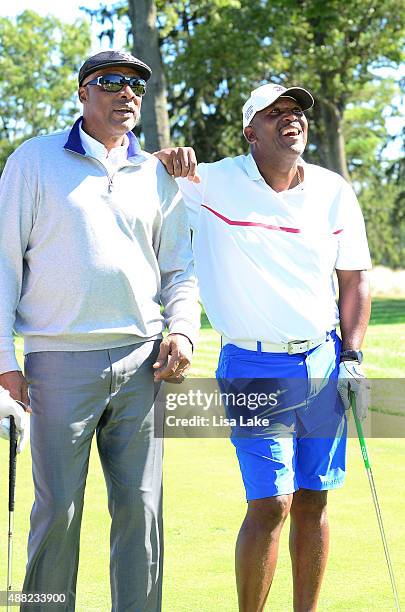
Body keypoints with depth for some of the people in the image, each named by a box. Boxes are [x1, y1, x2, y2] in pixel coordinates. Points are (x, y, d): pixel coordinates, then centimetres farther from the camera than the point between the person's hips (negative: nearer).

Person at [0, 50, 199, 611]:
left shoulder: (156, 175, 15)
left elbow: (179, 268, 22)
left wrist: (182, 331, 3)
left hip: (140, 360, 3)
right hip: (61, 359, -3)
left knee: (141, 507, 2)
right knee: (58, 507, -3)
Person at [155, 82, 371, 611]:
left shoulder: (335, 192, 6)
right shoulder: (213, 184, -5)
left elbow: (354, 277, 13)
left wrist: (351, 357, 4)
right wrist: (168, 161, -18)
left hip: (323, 363, 4)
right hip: (254, 367, -4)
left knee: (313, 502, 7)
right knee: (270, 504, -11)